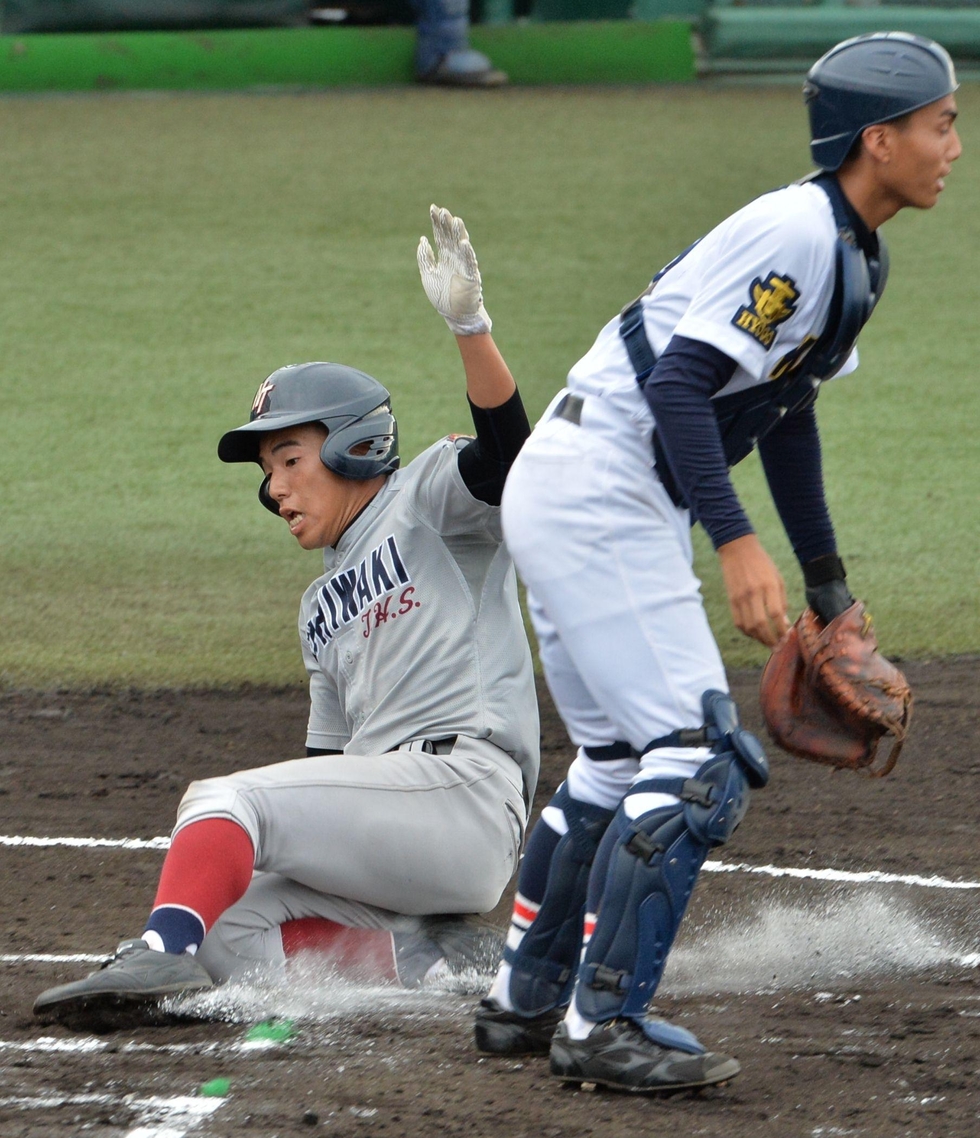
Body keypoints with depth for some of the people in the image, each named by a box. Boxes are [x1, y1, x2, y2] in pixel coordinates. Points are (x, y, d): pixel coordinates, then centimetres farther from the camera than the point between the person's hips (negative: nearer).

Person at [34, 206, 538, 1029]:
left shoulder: (429, 498, 5)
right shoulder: (324, 605, 28)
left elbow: (504, 446, -18)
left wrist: (468, 324, -33)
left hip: (465, 784, -9)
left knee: (222, 798, -19)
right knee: (226, 921, -3)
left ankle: (162, 957, -39)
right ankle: (421, 954, -8)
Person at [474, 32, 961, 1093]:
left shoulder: (850, 252, 13)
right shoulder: (796, 234, -18)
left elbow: (784, 411, 23)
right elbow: (680, 383, -24)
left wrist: (828, 587, 27)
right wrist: (734, 542, -32)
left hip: (564, 499, 11)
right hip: (600, 499, -11)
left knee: (621, 762, 19)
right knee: (700, 762, -13)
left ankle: (524, 1001, 27)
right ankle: (603, 1024, -11)